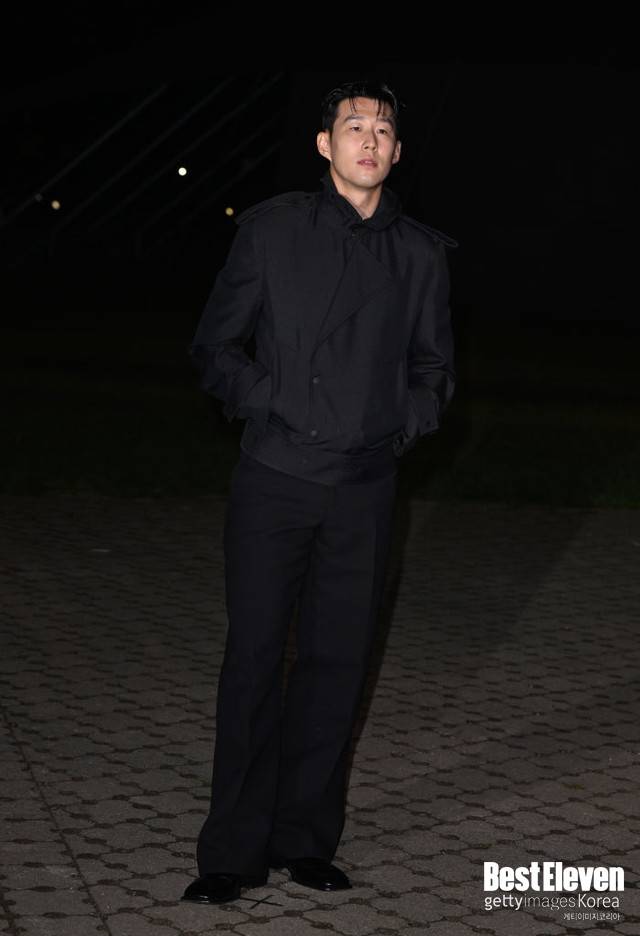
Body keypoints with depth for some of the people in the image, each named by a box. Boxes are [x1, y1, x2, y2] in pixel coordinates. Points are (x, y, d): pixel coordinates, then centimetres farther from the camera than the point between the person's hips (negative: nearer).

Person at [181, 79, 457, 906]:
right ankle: (234, 852, 10)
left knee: (337, 662, 6)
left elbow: (433, 364, 19)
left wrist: (412, 419, 2)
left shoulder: (421, 253, 11)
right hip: (274, 480, -2)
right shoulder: (271, 228, 4)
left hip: (364, 488, 3)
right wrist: (266, 401, -8)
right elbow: (213, 343, 5)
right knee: (254, 659, 0)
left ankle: (304, 840, 19)